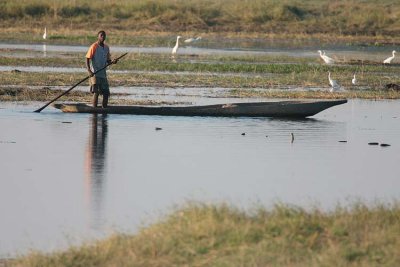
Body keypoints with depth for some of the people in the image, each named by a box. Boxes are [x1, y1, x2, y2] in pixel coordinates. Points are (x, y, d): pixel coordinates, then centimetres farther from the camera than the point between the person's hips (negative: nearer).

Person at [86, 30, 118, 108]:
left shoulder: (106, 48, 13)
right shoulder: (94, 47, -7)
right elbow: (87, 59, -9)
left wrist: (112, 62, -4)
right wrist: (89, 71, -22)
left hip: (103, 74, 7)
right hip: (94, 74, -7)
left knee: (106, 93, 6)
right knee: (96, 92, -14)